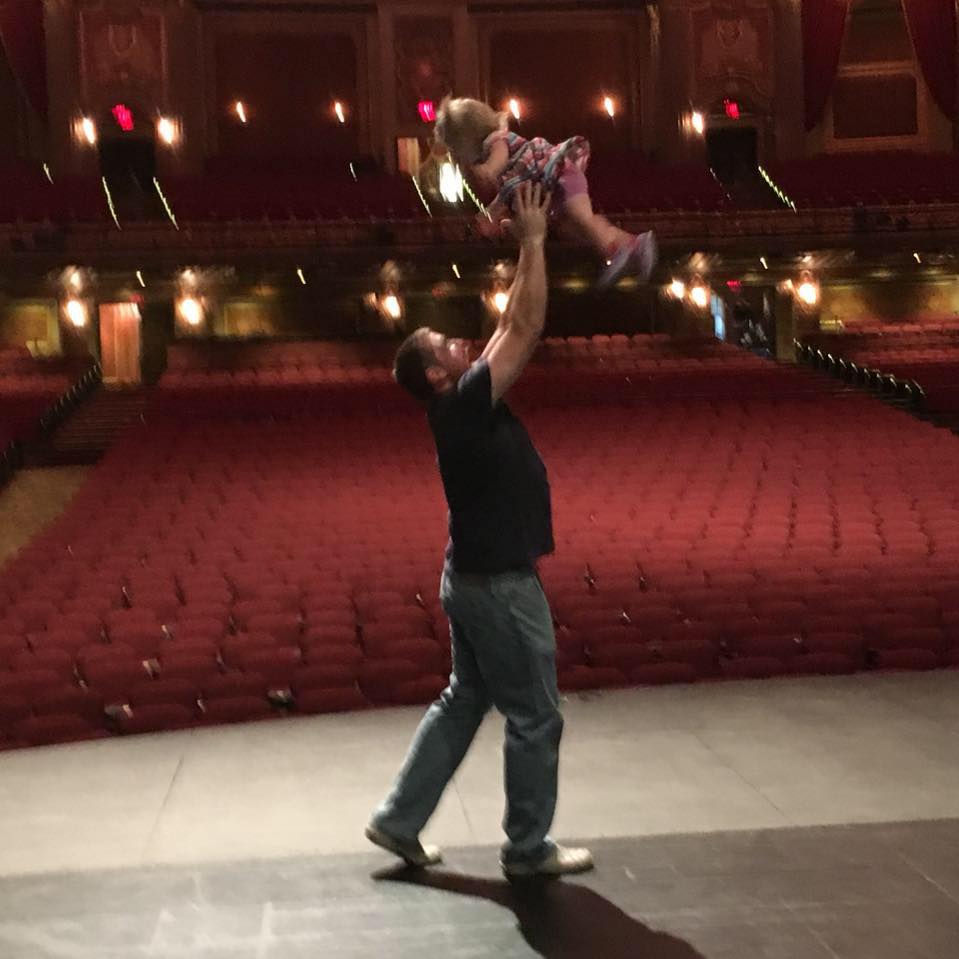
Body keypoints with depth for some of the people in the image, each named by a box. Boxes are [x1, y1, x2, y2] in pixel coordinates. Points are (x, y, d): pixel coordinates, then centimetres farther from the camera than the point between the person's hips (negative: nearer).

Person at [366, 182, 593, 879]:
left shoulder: (468, 405, 6)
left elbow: (515, 327, 11)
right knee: (535, 717, 2)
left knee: (464, 702, 18)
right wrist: (533, 240, -17)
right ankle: (528, 850, 14)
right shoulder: (465, 406, -19)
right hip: (500, 586, -10)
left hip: (477, 580, 10)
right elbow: (526, 330, -22)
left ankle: (399, 821, 22)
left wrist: (532, 245, 8)